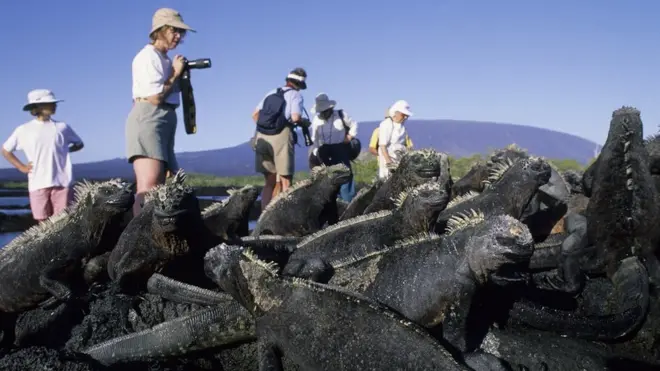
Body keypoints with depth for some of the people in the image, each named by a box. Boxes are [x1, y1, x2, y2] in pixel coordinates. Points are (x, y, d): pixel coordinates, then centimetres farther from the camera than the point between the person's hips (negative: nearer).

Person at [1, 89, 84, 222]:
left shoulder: (62, 127, 6)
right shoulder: (23, 130, 4)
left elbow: (79, 144, 22)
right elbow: (5, 150, 16)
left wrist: (64, 150, 7)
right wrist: (22, 167, 7)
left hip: (62, 182, 0)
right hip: (38, 184, 0)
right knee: (44, 222, 3)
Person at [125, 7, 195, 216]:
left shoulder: (166, 60, 21)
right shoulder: (148, 56, -5)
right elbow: (155, 97, -13)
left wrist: (181, 74, 12)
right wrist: (176, 74, -4)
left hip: (164, 123, 10)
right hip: (147, 121, -10)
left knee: (157, 189, 2)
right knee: (148, 188, -22)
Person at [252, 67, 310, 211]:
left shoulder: (271, 93, 19)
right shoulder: (296, 95, 1)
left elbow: (255, 114, 15)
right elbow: (295, 118, -14)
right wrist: (304, 122, 5)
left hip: (262, 138, 6)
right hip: (281, 137, -6)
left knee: (269, 182, 13)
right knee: (286, 182, 1)